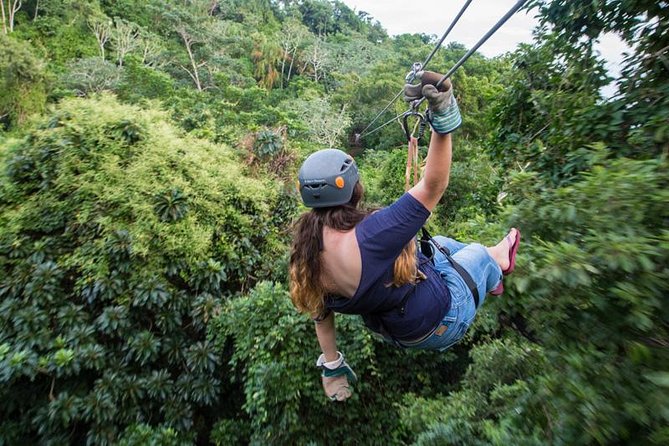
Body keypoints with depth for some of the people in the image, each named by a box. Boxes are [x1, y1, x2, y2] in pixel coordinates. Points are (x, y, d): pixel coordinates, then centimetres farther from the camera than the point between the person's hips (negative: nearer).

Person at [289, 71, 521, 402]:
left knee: (441, 244, 26)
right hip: (439, 322, -6)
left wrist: (331, 367, 9)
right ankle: (498, 263, 58)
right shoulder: (368, 236, -42)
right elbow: (432, 188, -38)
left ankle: (486, 278, 55)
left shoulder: (306, 247, -17)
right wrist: (442, 118, -42)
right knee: (478, 251, 21)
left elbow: (320, 310, -4)